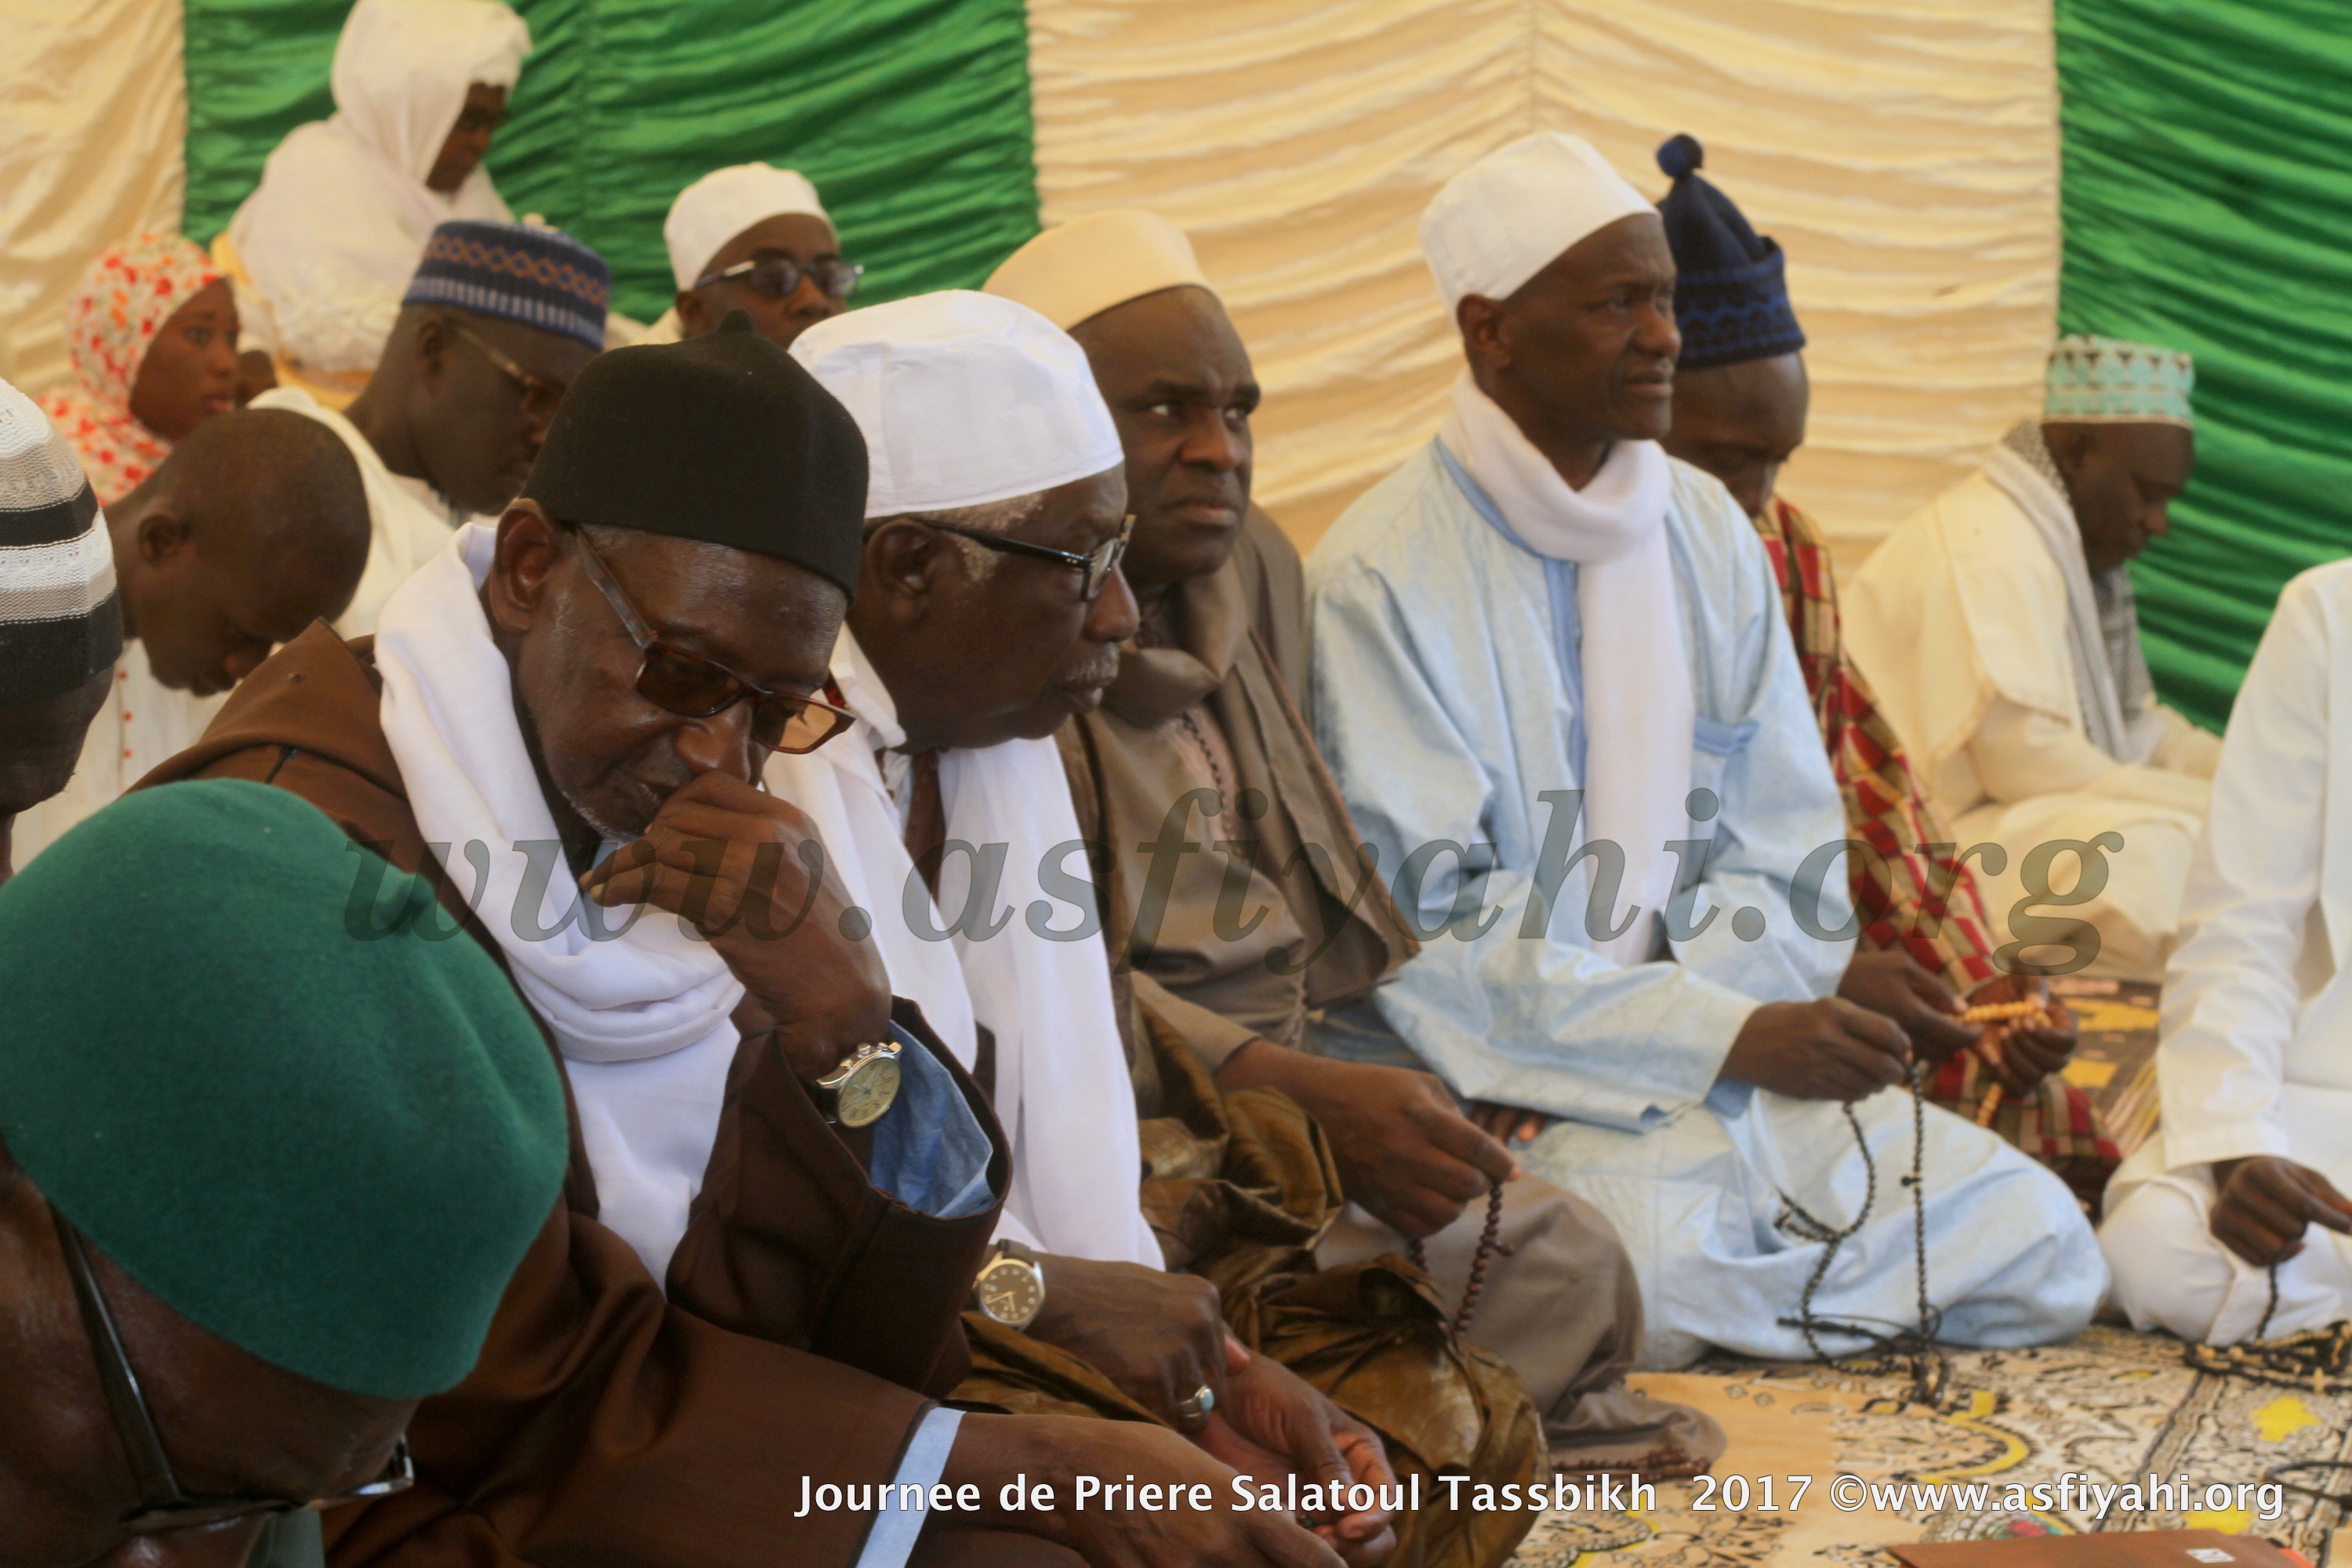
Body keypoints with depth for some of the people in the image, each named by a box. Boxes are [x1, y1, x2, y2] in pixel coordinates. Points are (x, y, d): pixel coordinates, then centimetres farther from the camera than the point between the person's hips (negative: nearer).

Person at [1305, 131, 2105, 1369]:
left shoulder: (1709, 537, 11)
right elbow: (1432, 922, -15)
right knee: (1662, 1261, -36)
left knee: (2042, 1253, -8)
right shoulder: (1383, 578, -10)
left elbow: (1780, 850, 11)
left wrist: (1714, 1020, -9)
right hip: (1480, 1075, -6)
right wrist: (1724, 1035, -20)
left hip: (1708, 1064, 6)